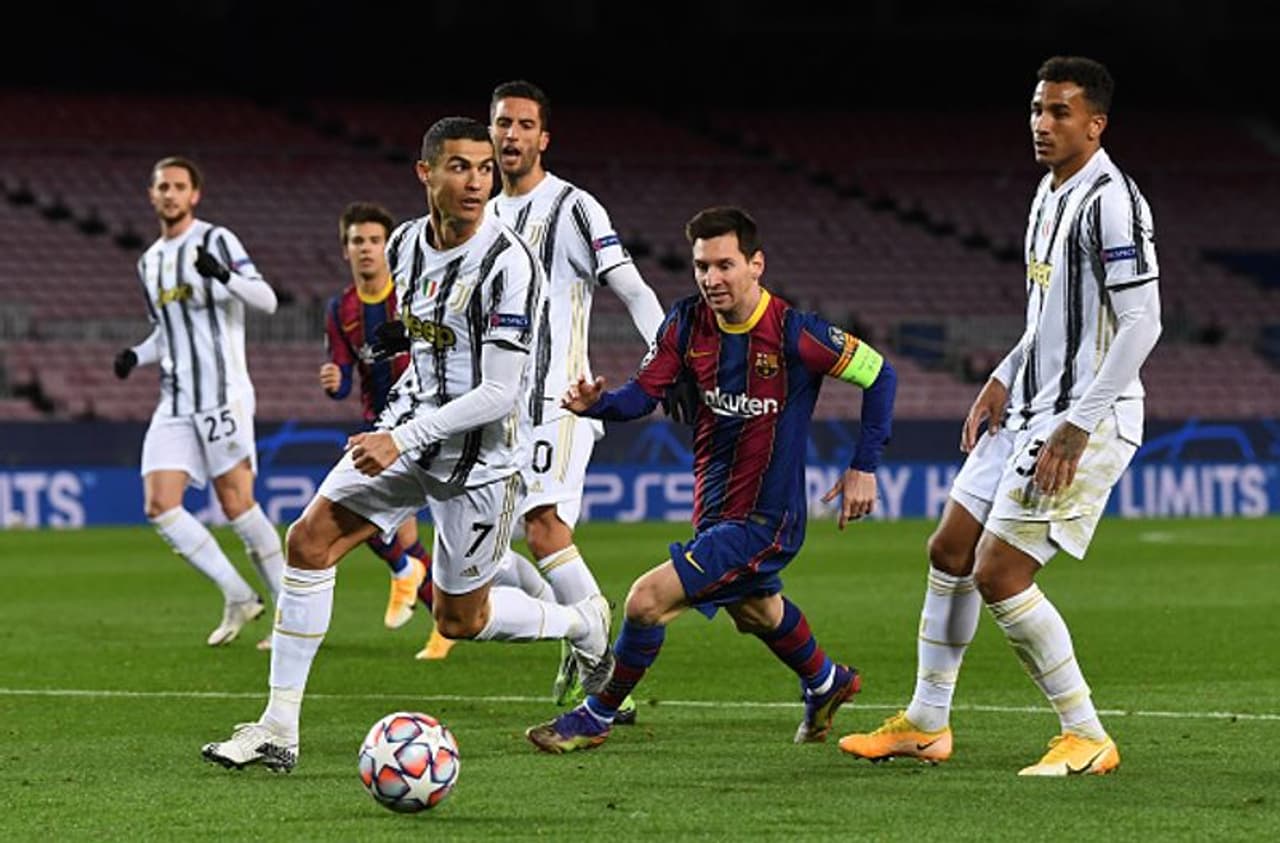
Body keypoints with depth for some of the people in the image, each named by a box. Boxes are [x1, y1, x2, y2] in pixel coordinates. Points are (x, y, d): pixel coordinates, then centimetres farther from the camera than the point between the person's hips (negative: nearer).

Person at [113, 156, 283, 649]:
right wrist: (136, 356, 9)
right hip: (175, 402, 7)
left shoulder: (215, 241, -3)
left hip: (222, 395, -7)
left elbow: (266, 300, -13)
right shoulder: (149, 263, 18)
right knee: (159, 506, -6)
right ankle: (238, 598, 3)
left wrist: (224, 276, -30)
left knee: (237, 505, -9)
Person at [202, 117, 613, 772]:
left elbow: (497, 394, -24)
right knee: (309, 540, -11)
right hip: (410, 427, 6)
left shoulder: (508, 263, -23)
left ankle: (584, 626, 37)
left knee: (459, 620, 6)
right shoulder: (407, 243, -1)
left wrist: (402, 440, -28)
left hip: (482, 453, -6)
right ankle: (279, 730, -7)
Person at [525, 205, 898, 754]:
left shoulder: (794, 333, -22)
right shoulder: (688, 323, -6)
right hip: (712, 509, 7)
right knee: (759, 613, 30)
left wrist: (864, 468, -10)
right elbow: (643, 394, -5)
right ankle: (826, 684, 59)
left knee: (647, 601, -17)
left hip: (764, 519, -7)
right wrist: (595, 404, -27)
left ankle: (595, 719, 4)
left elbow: (878, 375, -11)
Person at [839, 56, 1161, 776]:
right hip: (1028, 413, 10)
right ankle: (927, 724, 25)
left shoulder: (1111, 200, -18)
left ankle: (1087, 737, -3)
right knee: (950, 551, 13)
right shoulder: (1052, 191, 13)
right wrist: (1003, 381, 15)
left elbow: (1142, 322, -22)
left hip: (1087, 423, -10)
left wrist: (1077, 427, -23)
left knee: (999, 575, -13)